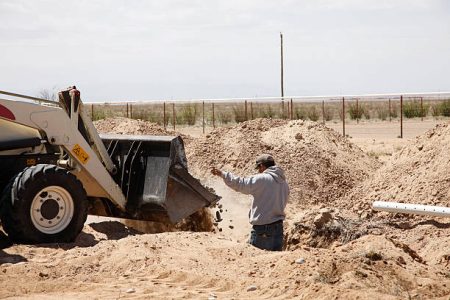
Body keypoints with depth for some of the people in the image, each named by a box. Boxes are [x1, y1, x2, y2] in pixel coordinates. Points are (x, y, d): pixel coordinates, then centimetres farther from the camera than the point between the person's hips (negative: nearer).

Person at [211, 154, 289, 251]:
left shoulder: (261, 179, -12)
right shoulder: (284, 183, 10)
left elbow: (240, 184, -9)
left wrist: (222, 174, 2)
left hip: (262, 228, -7)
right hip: (278, 228, 7)